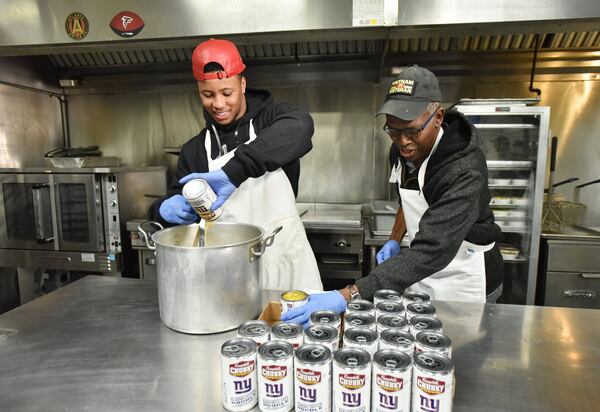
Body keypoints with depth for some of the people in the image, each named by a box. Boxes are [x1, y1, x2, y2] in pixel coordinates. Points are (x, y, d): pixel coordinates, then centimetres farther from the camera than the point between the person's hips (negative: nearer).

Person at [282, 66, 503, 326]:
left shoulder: (464, 170, -30)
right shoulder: (402, 151, -7)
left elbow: (432, 251, -41)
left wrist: (348, 296, -48)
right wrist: (395, 240, -2)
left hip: (463, 284, -6)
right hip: (423, 277, 6)